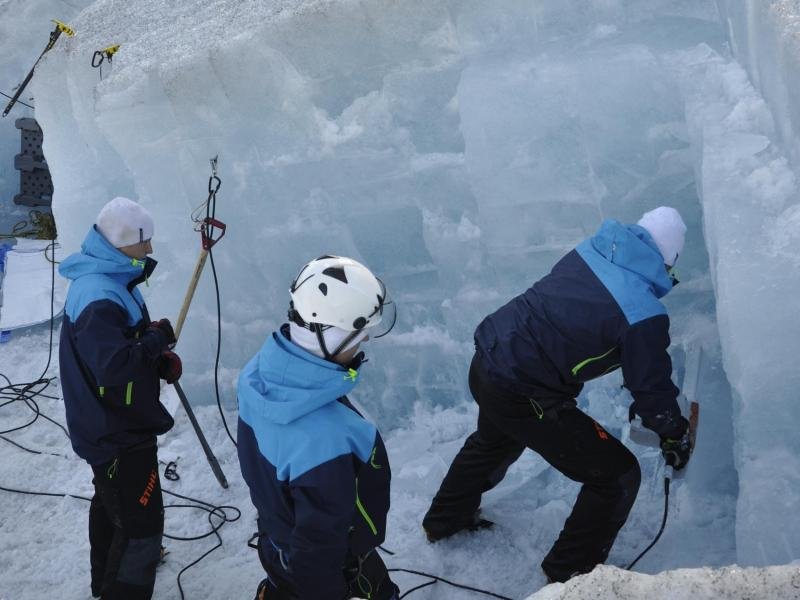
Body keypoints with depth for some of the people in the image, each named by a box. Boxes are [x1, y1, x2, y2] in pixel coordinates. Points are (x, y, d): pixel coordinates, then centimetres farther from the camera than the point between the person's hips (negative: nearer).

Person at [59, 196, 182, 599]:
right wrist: (157, 338, -24)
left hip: (109, 427, 12)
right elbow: (113, 367, -39)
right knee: (141, 521, -3)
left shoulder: (106, 281, 4)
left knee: (110, 503, 30)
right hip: (119, 435, -12)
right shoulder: (99, 299, -31)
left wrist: (160, 360, -1)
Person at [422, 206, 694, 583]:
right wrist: (675, 437, 12)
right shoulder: (644, 315, -20)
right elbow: (652, 390, -10)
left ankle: (444, 520, 62)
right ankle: (569, 574, 27)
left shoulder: (592, 250, 1)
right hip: (522, 398, -8)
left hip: (486, 361, 8)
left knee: (493, 442, 39)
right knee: (618, 477, 9)